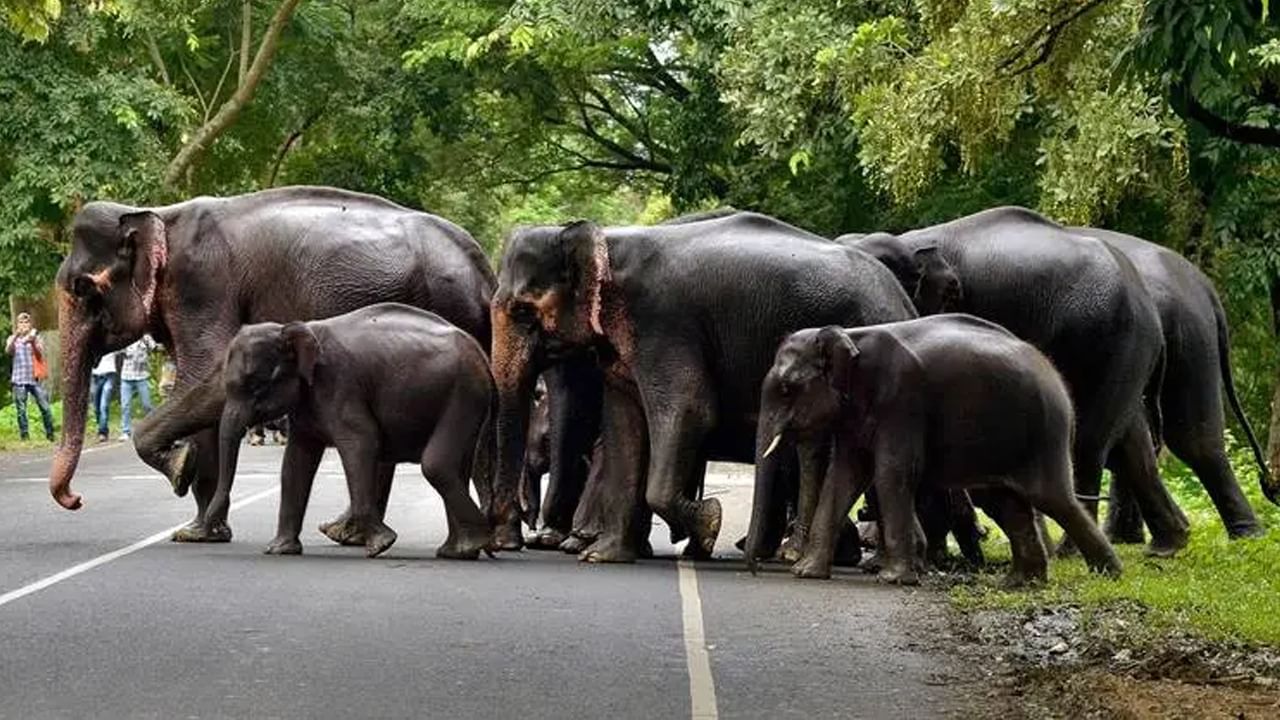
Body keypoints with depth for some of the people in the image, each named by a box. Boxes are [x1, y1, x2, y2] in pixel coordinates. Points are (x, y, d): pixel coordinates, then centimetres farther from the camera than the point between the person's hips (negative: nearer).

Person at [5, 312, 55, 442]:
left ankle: (50, 435, 2)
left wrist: (33, 341, -21)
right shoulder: (13, 339, 9)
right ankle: (25, 436, 1)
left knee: (45, 408, -5)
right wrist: (16, 336, -29)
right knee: (21, 410, -3)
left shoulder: (35, 336, 12)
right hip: (19, 380, 0)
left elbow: (41, 352, -3)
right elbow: (8, 350, -12)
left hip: (34, 378, 0)